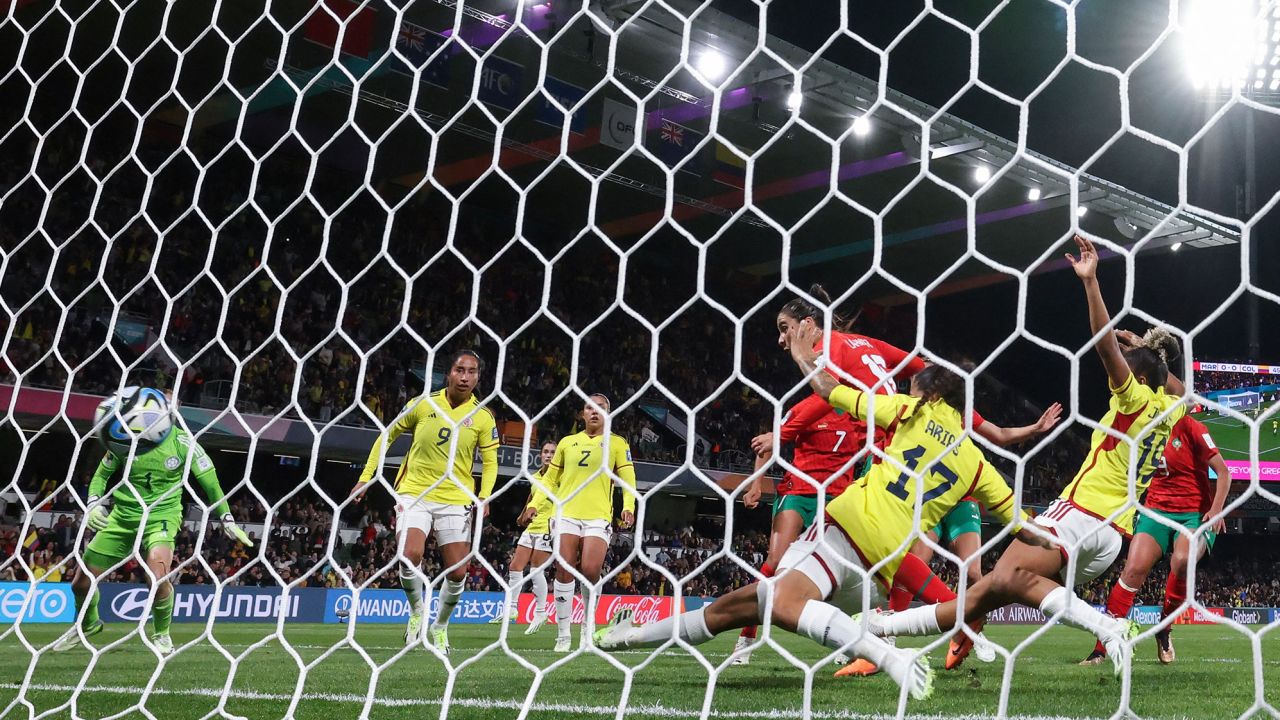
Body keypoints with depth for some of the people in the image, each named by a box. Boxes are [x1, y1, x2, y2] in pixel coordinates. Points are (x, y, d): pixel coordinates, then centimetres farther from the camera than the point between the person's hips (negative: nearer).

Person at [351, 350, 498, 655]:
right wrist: (366, 477, 7)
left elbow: (490, 461, 5)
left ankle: (440, 626, 26)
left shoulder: (482, 418, -2)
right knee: (410, 556, -23)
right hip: (414, 494, -1)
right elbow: (387, 436, 9)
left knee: (457, 573, -1)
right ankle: (417, 610, 7)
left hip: (455, 501, 1)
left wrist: (484, 497, -11)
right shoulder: (422, 405, -2)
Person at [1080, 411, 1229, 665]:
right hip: (1156, 509, 3)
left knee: (1181, 561, -33)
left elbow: (1223, 471, -7)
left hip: (1195, 513, -3)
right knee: (1134, 568, -18)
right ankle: (1101, 648, -17)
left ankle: (1165, 630, -7)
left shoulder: (1189, 427, -7)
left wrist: (1216, 509, -18)